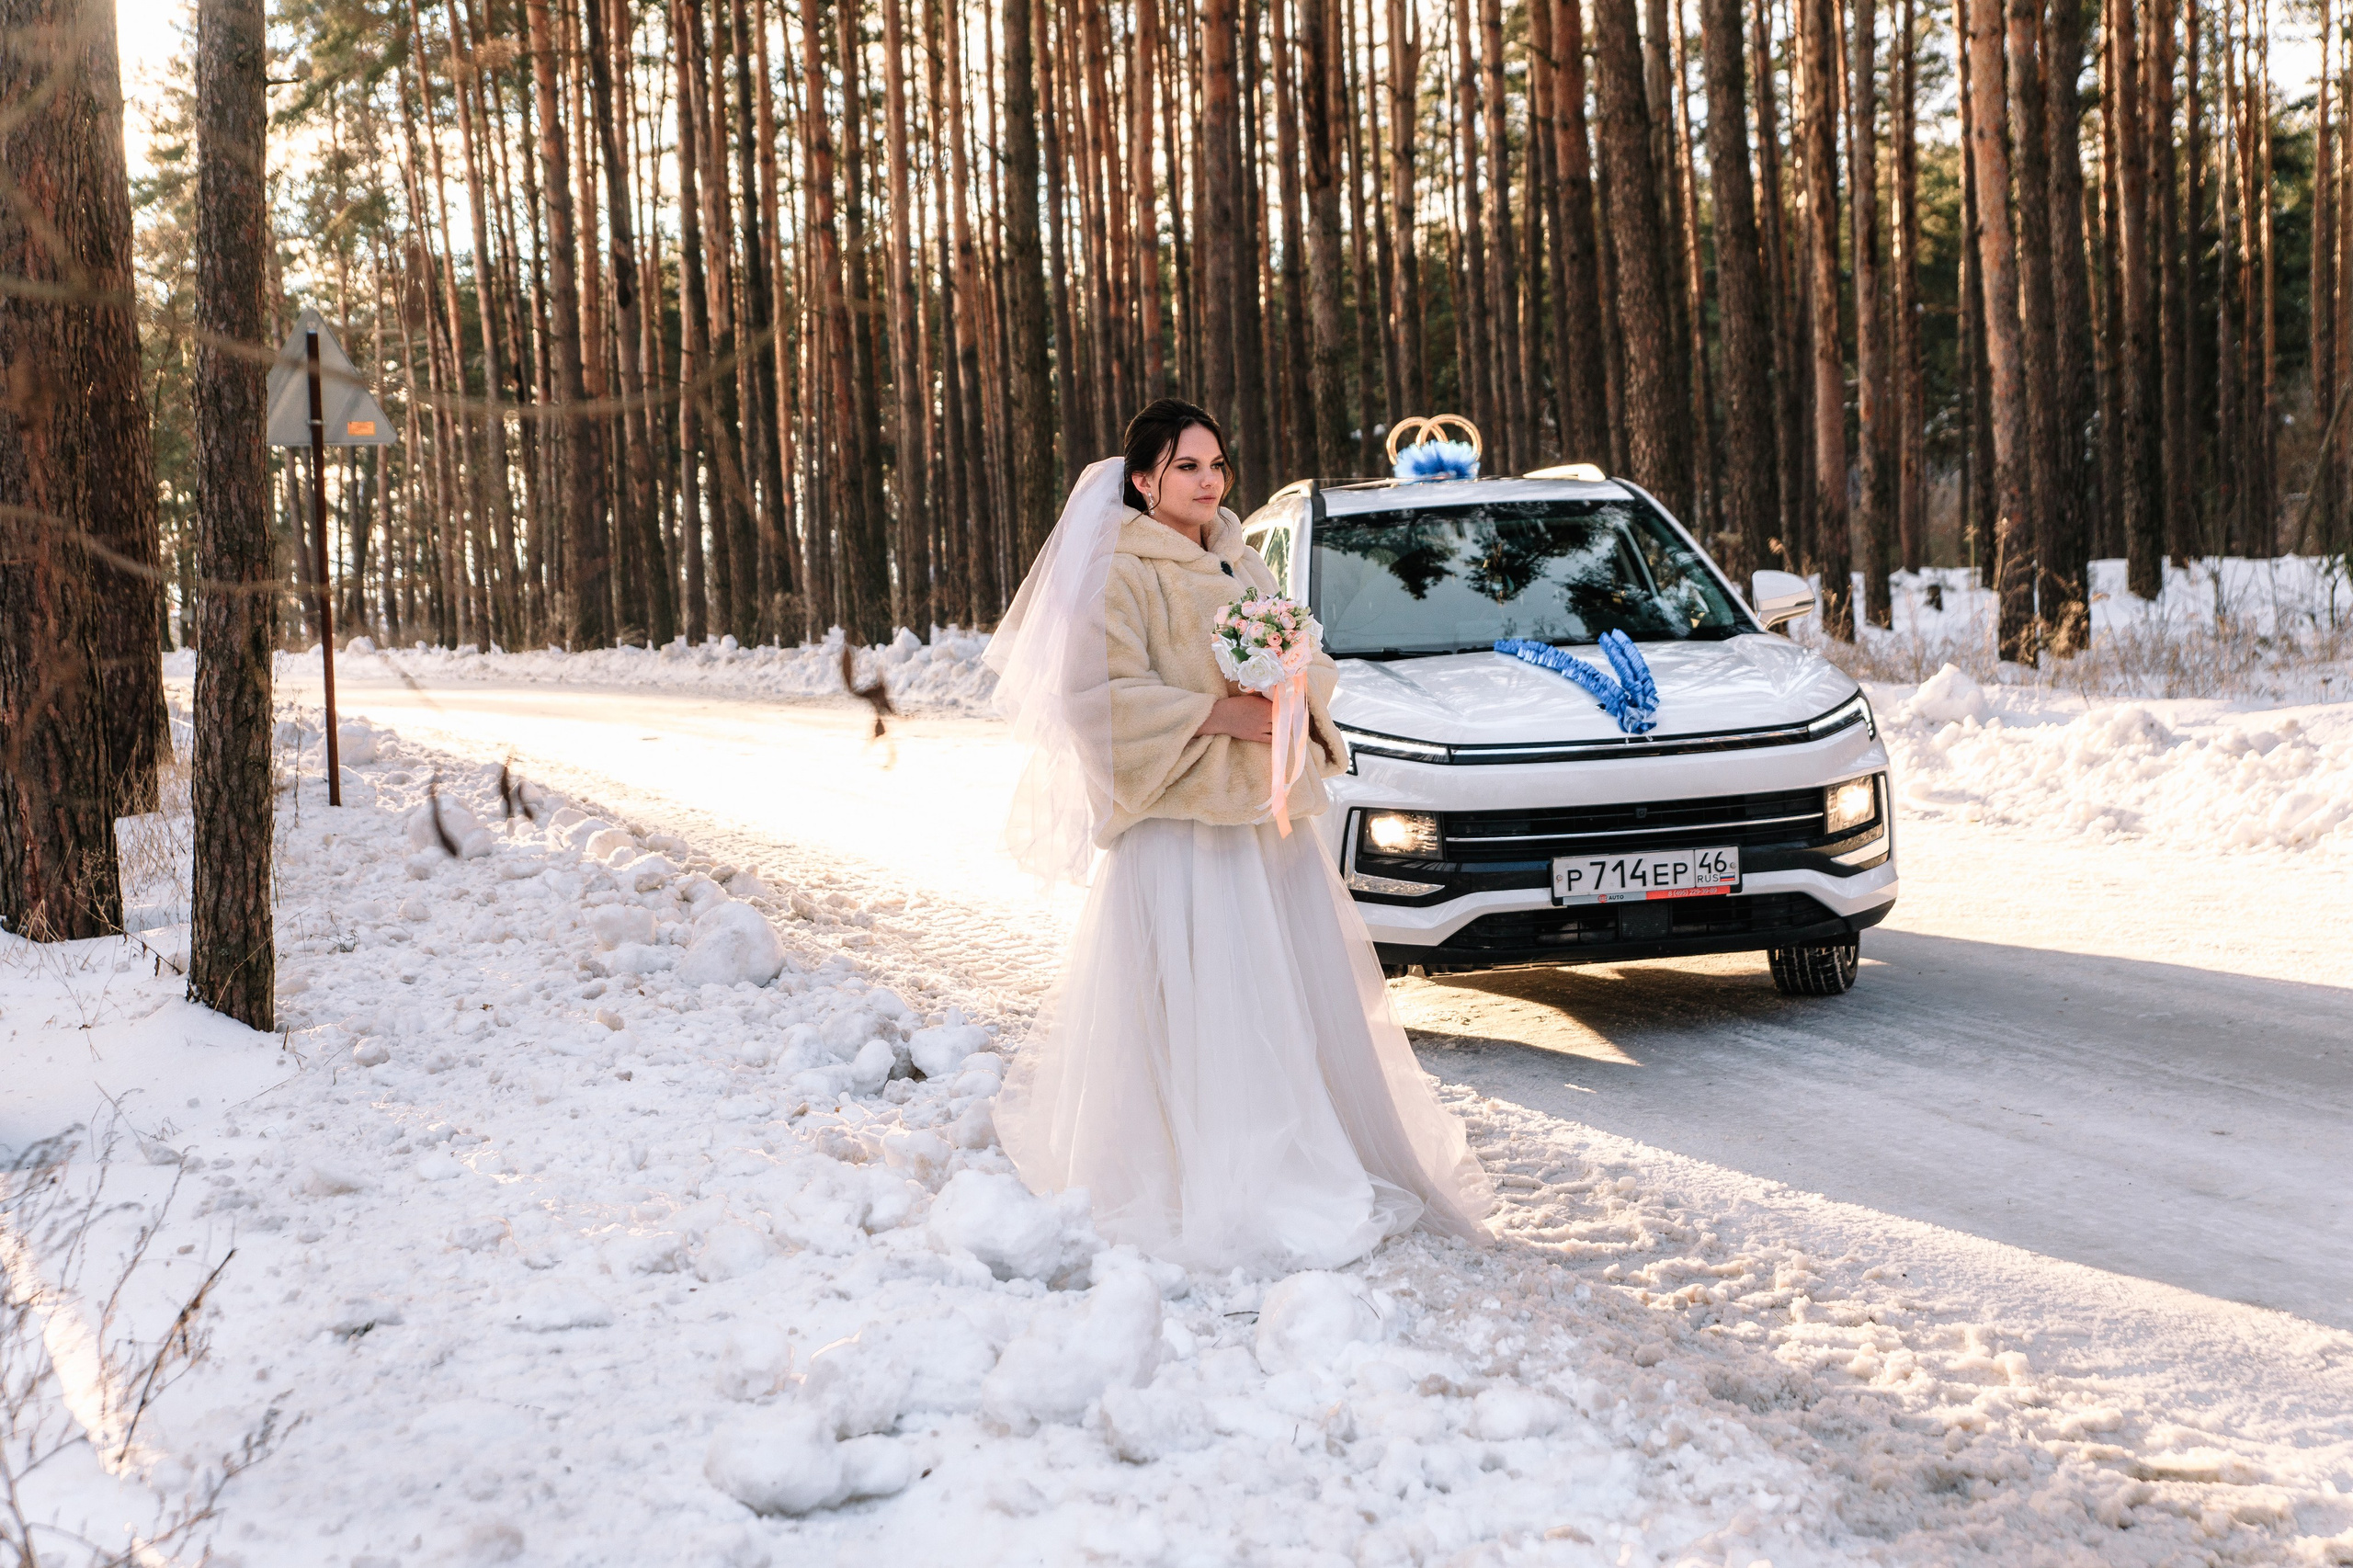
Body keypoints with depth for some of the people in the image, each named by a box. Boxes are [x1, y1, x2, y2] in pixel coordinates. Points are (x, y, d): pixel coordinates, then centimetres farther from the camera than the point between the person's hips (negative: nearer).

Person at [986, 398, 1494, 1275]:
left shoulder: (1243, 569, 17)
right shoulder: (1121, 576, -5)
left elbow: (1308, 666, 20)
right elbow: (1100, 699, -15)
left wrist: (1296, 703, -3)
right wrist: (1216, 715, -19)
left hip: (1265, 817, 7)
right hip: (1176, 824, -7)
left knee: (1302, 998, 5)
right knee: (1195, 1007, -9)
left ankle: (1319, 1176, 13)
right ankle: (1221, 1196, -4)